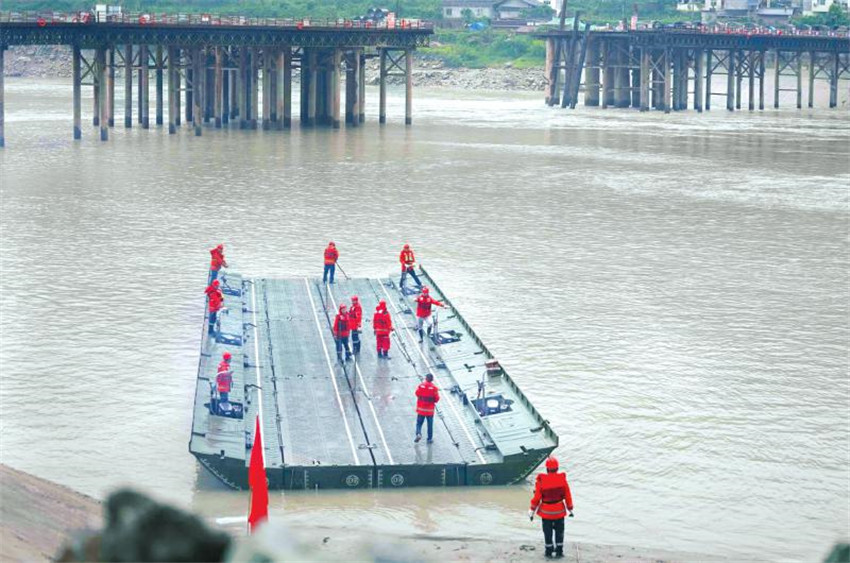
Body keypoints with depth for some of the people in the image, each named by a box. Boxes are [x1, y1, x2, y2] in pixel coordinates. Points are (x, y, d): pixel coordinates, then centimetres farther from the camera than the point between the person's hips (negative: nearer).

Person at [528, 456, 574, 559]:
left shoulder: (541, 481, -19)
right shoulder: (562, 479, -13)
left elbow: (537, 497, -14)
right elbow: (568, 496, -6)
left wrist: (532, 511, -2)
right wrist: (570, 509, 9)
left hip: (546, 512, -1)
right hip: (559, 511, 1)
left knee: (547, 532, 14)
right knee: (559, 531, 16)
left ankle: (549, 551, 22)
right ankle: (559, 551, 18)